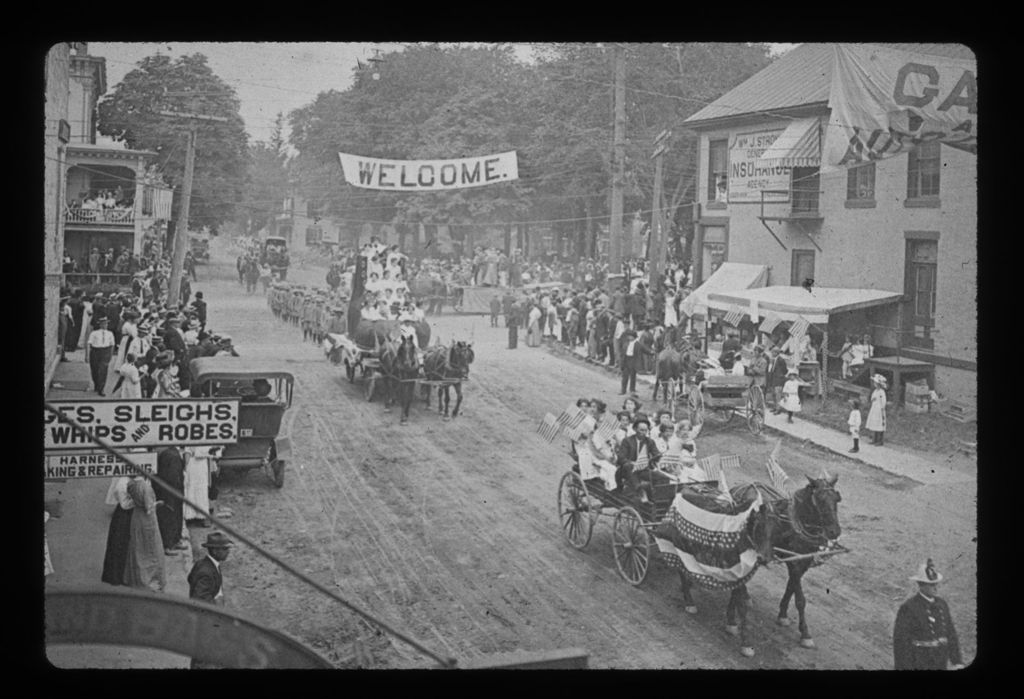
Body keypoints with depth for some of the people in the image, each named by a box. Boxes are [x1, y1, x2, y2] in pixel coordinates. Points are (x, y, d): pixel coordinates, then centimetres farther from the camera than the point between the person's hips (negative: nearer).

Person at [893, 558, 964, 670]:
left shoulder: (942, 604, 6)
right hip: (918, 666, -7)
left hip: (941, 665, 7)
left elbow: (951, 634, 10)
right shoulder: (907, 608, -15)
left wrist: (957, 662, 4)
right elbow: (900, 641, -15)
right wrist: (904, 671, -16)